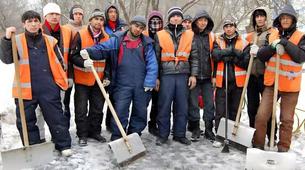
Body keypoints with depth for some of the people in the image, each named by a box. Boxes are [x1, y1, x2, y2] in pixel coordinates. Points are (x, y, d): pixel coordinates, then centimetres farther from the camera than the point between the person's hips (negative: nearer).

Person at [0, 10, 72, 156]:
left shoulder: (50, 40, 10)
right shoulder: (17, 41, 6)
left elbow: (59, 62, 15)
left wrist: (62, 79, 8)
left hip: (49, 88, 0)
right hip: (26, 89, 0)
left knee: (56, 117, 4)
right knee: (26, 120, 8)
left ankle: (64, 145, 16)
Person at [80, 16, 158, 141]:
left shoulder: (147, 43, 6)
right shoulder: (117, 40, 4)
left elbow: (152, 64, 0)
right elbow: (102, 49, -4)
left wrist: (149, 83, -9)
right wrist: (89, 52, -24)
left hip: (141, 86, 2)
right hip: (122, 85, -2)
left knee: (140, 112, 11)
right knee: (120, 112, -2)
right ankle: (116, 139, 11)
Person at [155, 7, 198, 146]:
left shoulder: (189, 35, 10)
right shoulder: (160, 35, 6)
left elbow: (194, 57, 10)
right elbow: (156, 57, 5)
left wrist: (193, 74, 1)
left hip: (183, 75, 2)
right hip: (166, 75, -2)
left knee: (182, 106, 6)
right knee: (164, 106, 1)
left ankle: (180, 134, 19)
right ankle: (163, 134, 13)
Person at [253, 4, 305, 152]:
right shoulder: (272, 35, 8)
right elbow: (261, 56, 2)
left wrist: (285, 43, -18)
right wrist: (273, 47, -14)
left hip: (290, 84, -2)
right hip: (271, 82, 2)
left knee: (287, 119, 7)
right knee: (261, 116, -1)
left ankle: (283, 148, 22)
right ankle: (258, 145, 15)